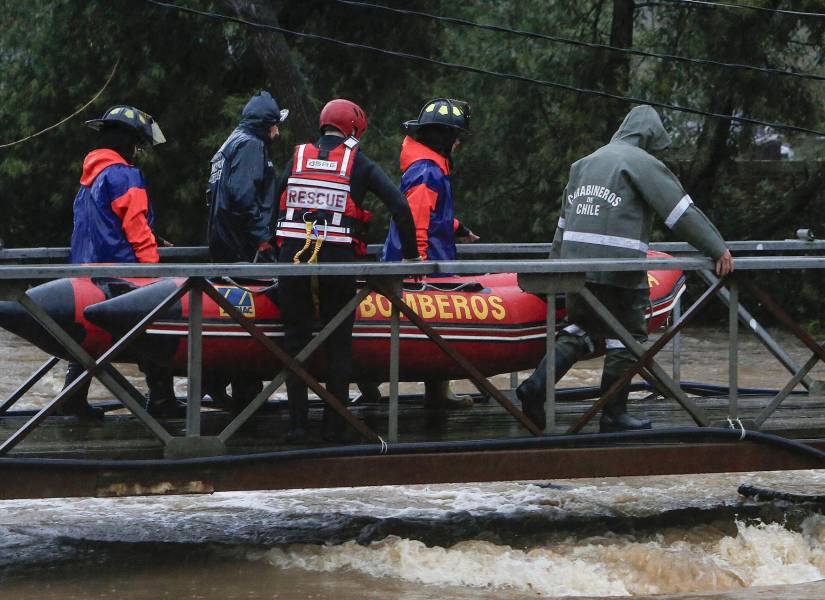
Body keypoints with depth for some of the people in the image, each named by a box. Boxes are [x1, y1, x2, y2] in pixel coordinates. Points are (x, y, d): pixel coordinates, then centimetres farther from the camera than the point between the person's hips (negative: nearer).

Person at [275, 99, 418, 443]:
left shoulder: (297, 158, 12)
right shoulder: (358, 163, 5)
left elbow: (273, 205, 11)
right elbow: (398, 205, -2)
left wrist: (274, 251, 19)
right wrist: (410, 254, 6)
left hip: (292, 258, 2)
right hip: (338, 260, -2)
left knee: (296, 340, 9)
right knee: (338, 345, 8)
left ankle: (297, 424, 5)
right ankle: (334, 426, 6)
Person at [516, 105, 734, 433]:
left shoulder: (584, 164, 20)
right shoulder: (641, 163, -4)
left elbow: (564, 221, 25)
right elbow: (682, 211, -8)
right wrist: (718, 249, -4)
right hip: (618, 268, -7)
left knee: (581, 330, 18)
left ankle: (536, 386, 0)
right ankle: (613, 415, 8)